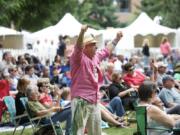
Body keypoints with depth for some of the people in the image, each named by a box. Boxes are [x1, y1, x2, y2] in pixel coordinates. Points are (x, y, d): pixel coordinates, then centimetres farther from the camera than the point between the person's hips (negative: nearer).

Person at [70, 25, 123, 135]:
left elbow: (107, 51, 30)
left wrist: (116, 39, 39)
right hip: (81, 101, -9)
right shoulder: (79, 58, -13)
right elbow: (78, 48, -34)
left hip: (94, 101, 9)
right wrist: (82, 33, -51)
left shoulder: (96, 57, 12)